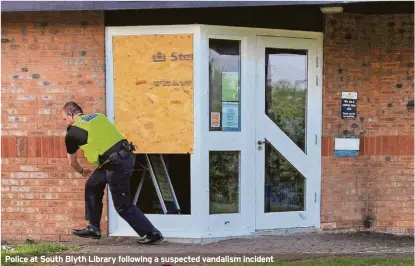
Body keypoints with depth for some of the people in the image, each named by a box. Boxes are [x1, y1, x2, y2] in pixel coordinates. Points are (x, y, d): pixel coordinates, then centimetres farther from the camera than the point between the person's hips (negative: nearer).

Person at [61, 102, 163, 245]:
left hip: (116, 164, -8)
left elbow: (72, 162, 19)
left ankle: (152, 234, 11)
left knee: (123, 205, 6)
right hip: (126, 156, 8)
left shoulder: (72, 132, 3)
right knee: (92, 186, 22)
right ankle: (93, 228, 29)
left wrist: (82, 171, 42)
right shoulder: (98, 116, 19)